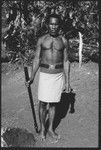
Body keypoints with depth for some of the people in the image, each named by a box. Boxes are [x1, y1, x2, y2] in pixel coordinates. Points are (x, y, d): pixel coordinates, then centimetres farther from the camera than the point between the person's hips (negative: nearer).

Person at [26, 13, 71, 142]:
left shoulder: (63, 41, 1)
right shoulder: (41, 40, -1)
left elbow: (66, 61, 4)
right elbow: (36, 59, 3)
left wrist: (67, 81, 3)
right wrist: (32, 78, -3)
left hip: (58, 75, 1)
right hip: (44, 75, -1)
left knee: (53, 103, 9)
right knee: (43, 103, 3)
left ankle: (50, 129, 24)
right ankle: (42, 128, 22)